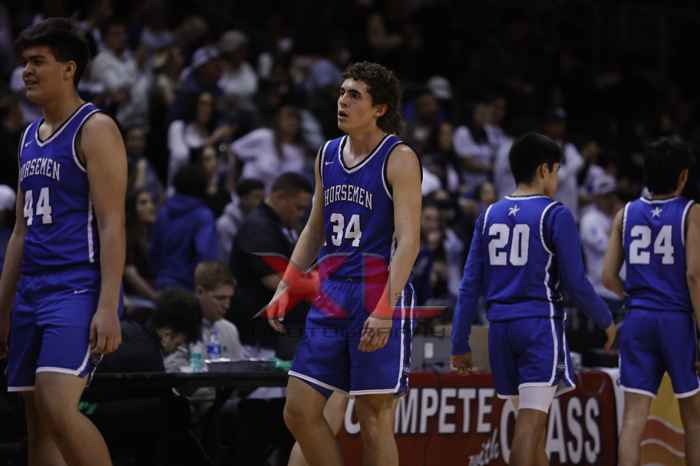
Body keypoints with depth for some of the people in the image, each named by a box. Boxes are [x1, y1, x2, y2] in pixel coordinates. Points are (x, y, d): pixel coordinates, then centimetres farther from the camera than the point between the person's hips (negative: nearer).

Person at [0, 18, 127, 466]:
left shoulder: (95, 129, -7)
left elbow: (112, 224, -14)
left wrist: (108, 306, -22)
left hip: (78, 289, -9)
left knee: (58, 405, -23)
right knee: (38, 420, 6)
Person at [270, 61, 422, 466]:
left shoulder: (399, 158, -7)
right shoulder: (328, 154, 14)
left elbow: (408, 240, -15)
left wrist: (384, 310, -24)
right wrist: (286, 287, 13)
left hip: (380, 297, -7)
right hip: (330, 296, 7)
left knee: (375, 418, -4)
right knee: (300, 410, 2)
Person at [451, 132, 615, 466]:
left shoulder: (490, 216, 10)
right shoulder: (555, 215, -6)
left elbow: (470, 284, 9)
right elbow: (575, 283, -8)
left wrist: (460, 343, 11)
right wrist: (606, 321, 7)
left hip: (500, 326, 6)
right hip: (541, 325, -6)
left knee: (532, 420, 16)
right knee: (531, 422, -12)